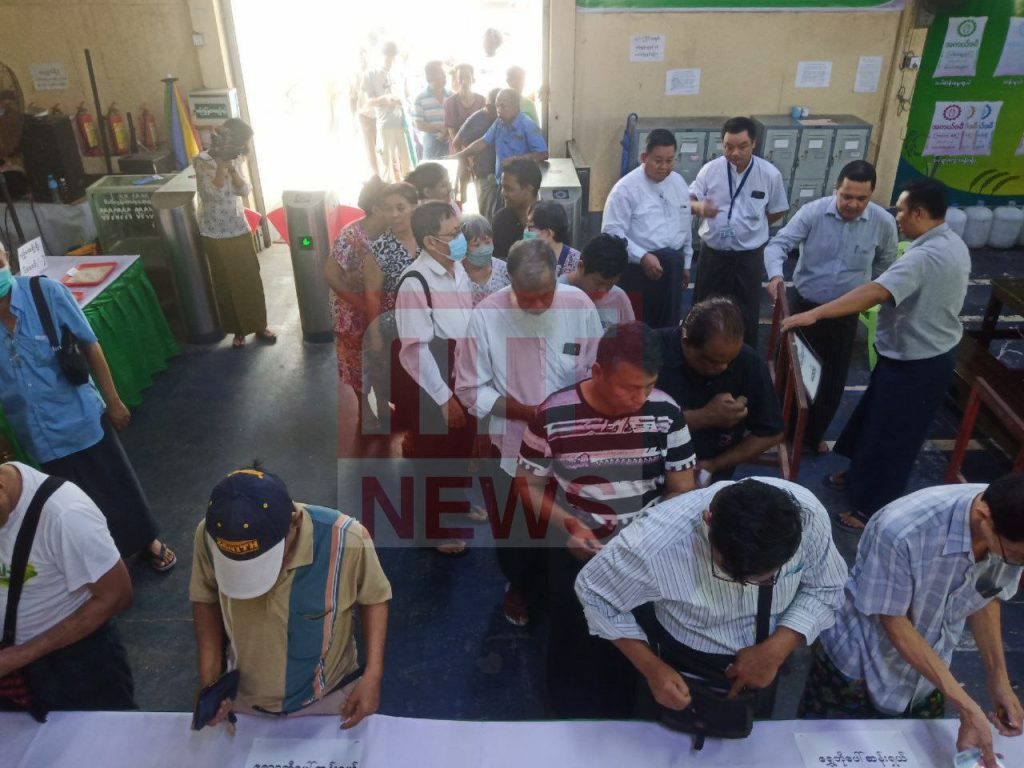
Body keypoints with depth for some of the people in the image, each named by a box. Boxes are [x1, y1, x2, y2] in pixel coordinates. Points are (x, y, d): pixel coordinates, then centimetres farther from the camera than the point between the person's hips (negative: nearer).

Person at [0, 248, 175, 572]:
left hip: (80, 417, -1)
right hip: (36, 435, 1)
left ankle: (148, 540, 39)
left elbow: (89, 346, -7)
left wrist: (113, 401, -3)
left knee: (116, 485, 15)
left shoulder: (46, 293, -18)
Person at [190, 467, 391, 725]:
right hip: (242, 698, 2)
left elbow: (373, 598, -12)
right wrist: (209, 679, -12)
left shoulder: (347, 540, -33)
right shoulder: (210, 535, -26)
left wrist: (373, 674, -18)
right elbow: (206, 598, -6)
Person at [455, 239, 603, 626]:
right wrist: (526, 412, -25)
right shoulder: (486, 315, -20)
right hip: (513, 442, -1)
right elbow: (470, 388, -13)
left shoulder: (579, 304, -14)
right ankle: (520, 586, 51)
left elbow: (597, 370, -4)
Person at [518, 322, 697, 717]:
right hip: (577, 548, -1)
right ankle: (572, 729, 31)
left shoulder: (666, 412, -9)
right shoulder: (551, 415, -14)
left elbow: (683, 490, 1)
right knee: (574, 645, -1)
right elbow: (529, 486, -2)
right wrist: (566, 525, -19)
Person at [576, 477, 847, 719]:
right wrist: (652, 668, -22)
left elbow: (826, 589, -12)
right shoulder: (654, 544, -38)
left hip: (762, 658, 3)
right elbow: (594, 593, -19)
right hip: (686, 662, -2)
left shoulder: (807, 514, -31)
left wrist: (776, 650, -25)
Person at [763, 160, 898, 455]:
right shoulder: (812, 212, -16)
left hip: (845, 314, 1)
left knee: (832, 379, 13)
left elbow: (885, 266, 6)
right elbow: (778, 244, -21)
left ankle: (813, 434, 34)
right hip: (804, 305, -1)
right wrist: (775, 274, -40)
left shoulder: (884, 223, -11)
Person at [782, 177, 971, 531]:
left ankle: (873, 509, 20)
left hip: (914, 363, -10)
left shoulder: (924, 256, -30)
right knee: (875, 420, 24)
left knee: (890, 436, 5)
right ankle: (861, 474, 44)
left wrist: (814, 314, -47)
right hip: (931, 352, 10)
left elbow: (874, 293, -42)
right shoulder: (954, 244, 4)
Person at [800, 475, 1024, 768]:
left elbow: (985, 598, 0)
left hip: (928, 672, 5)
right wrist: (968, 708, -25)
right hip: (858, 668, -4)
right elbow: (894, 623, -24)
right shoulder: (902, 531, -38)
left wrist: (998, 680, -7)